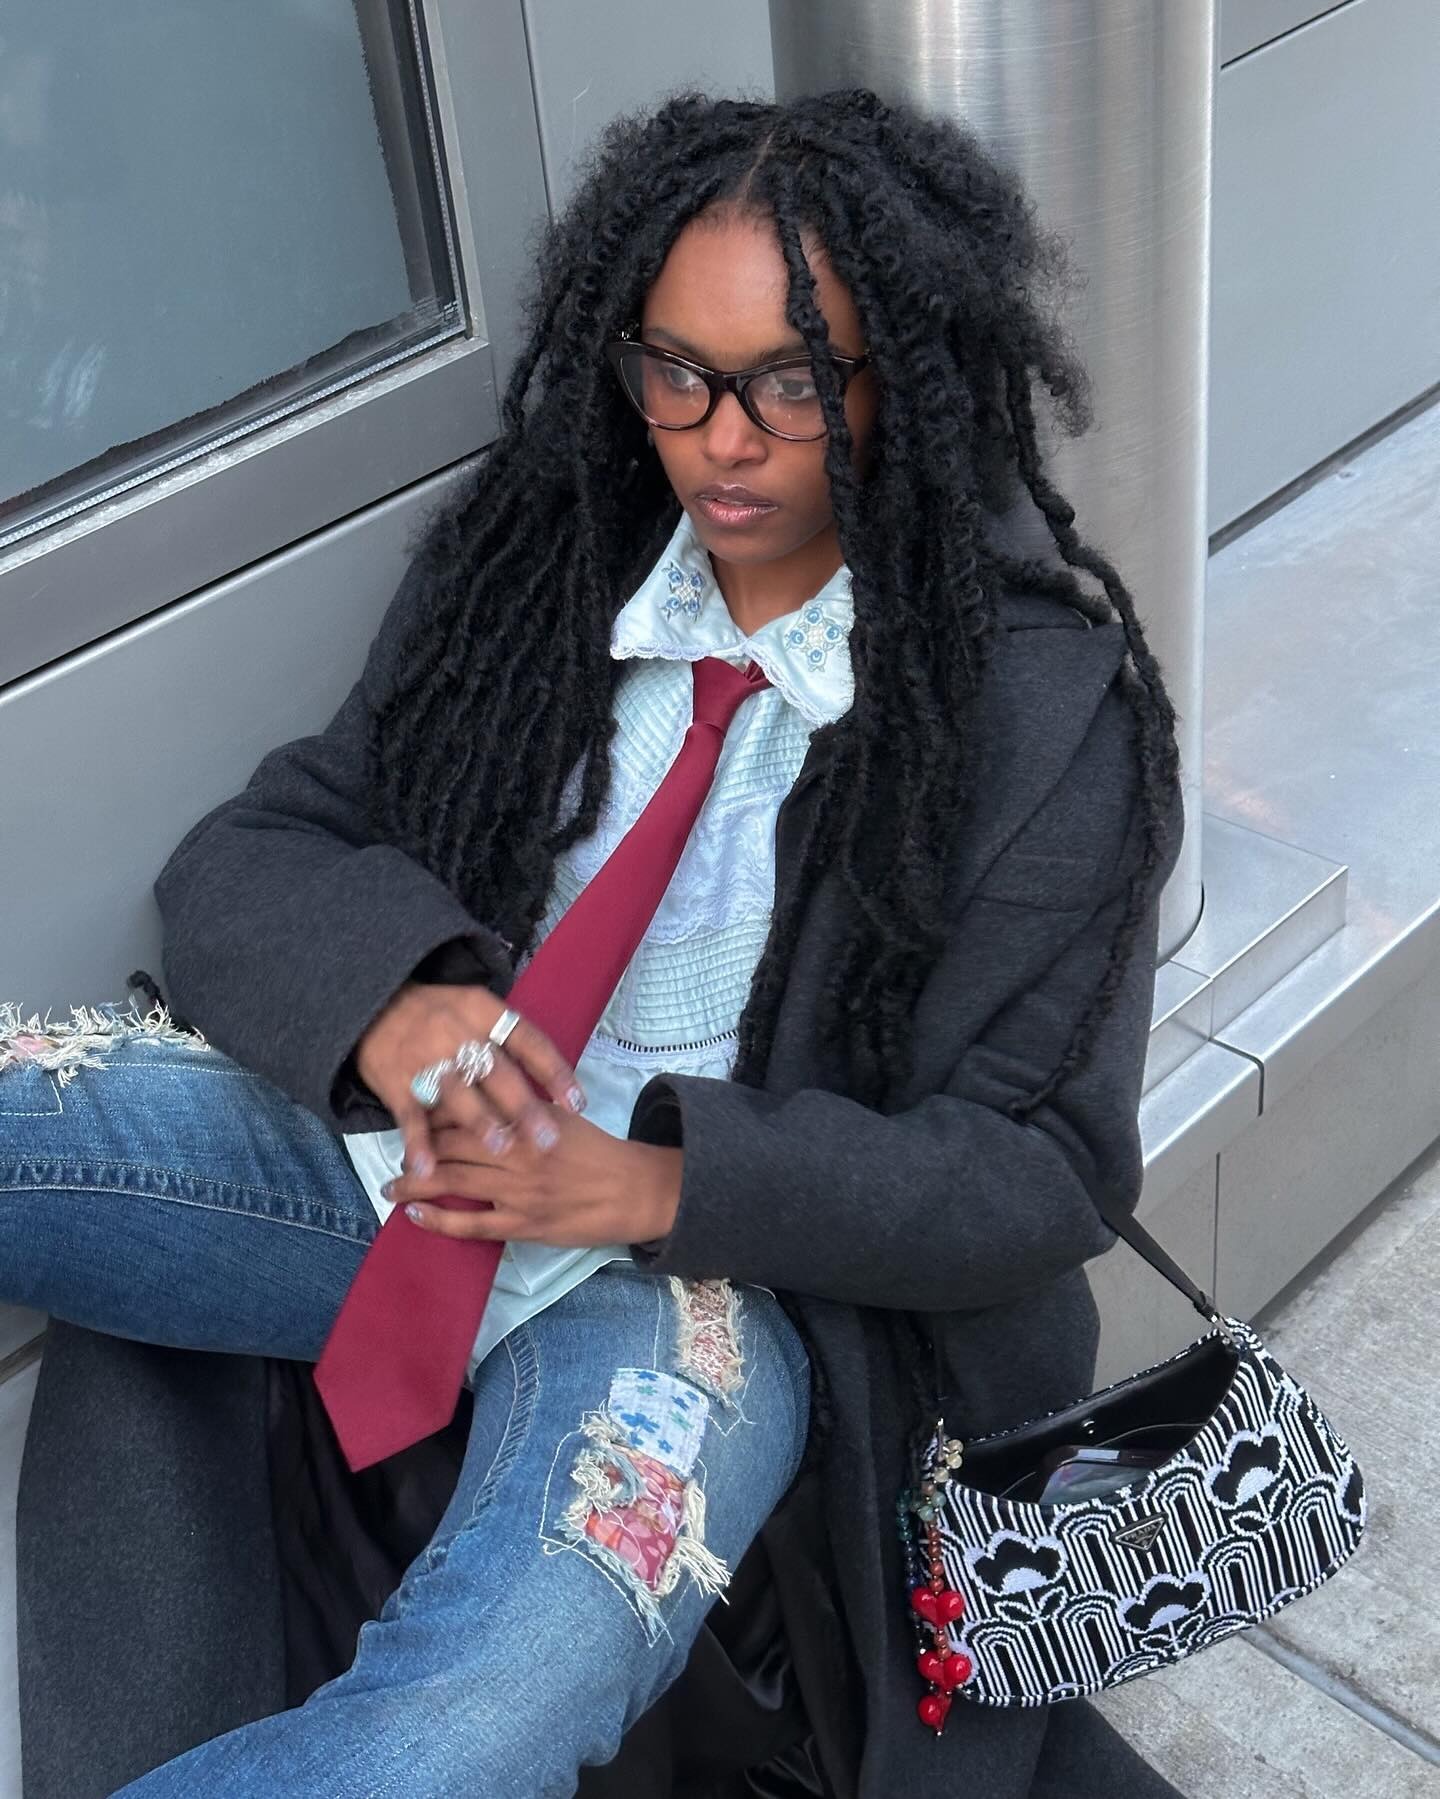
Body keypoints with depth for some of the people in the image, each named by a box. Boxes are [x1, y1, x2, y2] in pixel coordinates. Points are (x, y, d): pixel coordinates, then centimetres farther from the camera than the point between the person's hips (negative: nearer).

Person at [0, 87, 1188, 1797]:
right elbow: (243, 858, 6)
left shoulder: (1047, 705, -6)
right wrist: (386, 1003, -19)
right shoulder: (529, 562, 6)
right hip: (415, 1151, 5)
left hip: (720, 1265, -4)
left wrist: (663, 1186, -20)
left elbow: (1038, 1169, -6)